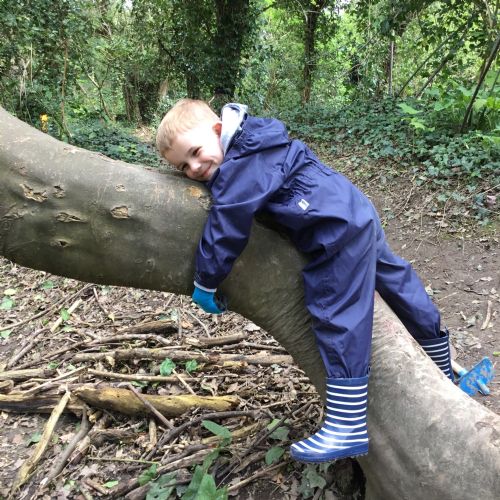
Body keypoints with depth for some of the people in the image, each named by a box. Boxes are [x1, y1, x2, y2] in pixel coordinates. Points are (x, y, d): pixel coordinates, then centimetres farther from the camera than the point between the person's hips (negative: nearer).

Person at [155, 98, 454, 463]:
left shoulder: (241, 166, -17)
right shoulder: (251, 150, 15)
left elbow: (226, 227, -19)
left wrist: (206, 283, -10)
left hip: (337, 233, -11)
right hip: (357, 214, 11)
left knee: (339, 320, -12)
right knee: (394, 279, 22)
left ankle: (347, 429, -7)